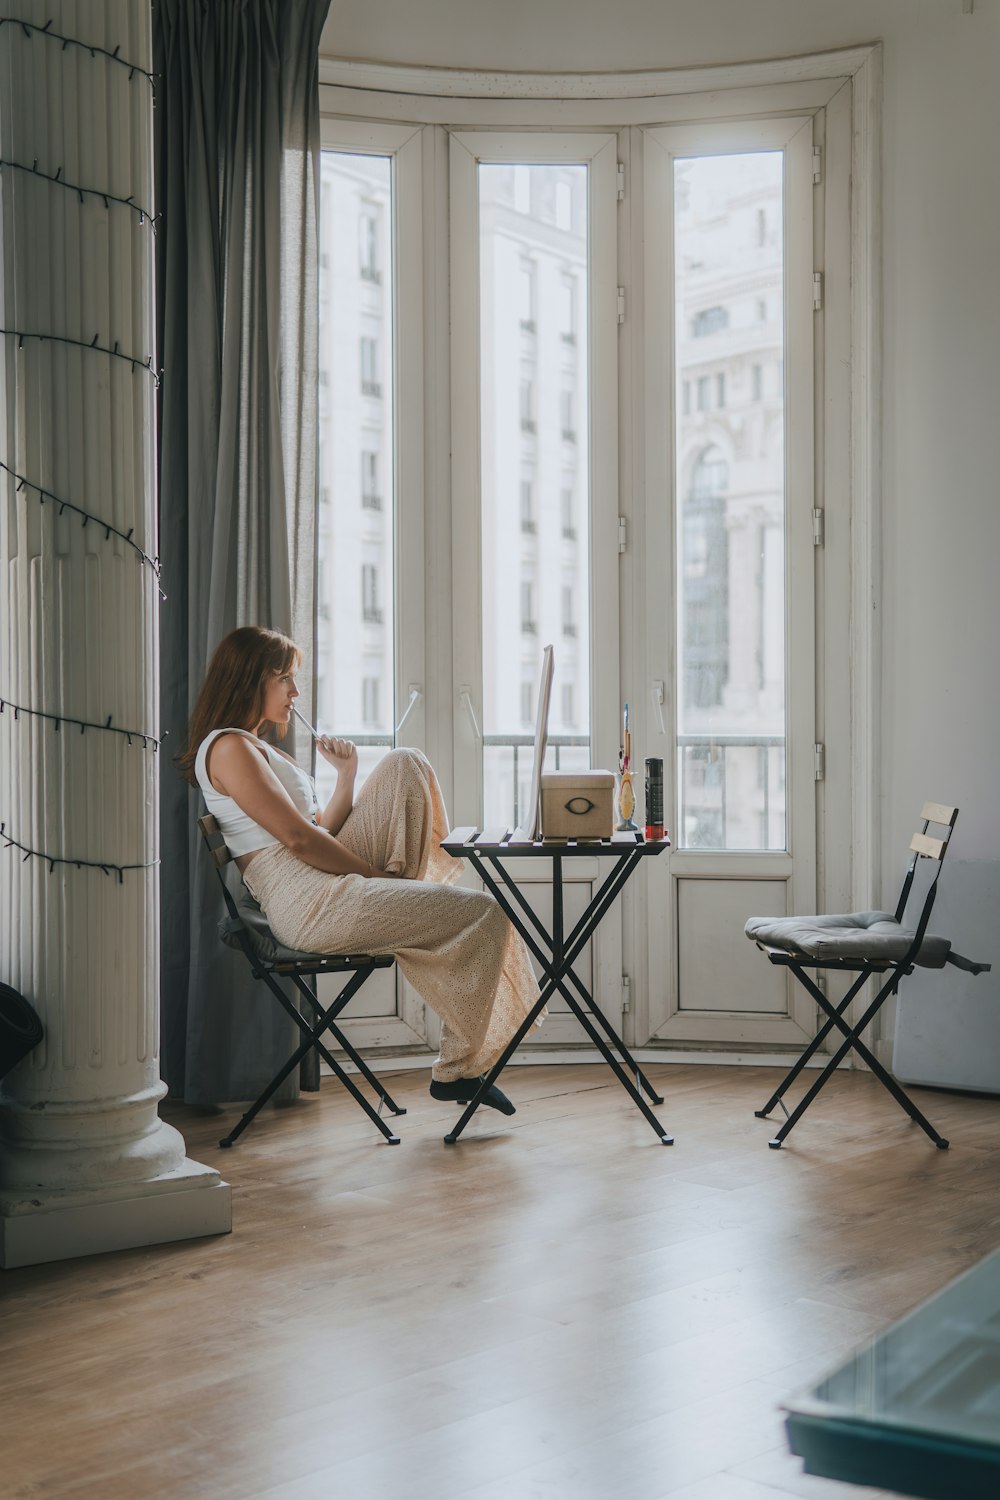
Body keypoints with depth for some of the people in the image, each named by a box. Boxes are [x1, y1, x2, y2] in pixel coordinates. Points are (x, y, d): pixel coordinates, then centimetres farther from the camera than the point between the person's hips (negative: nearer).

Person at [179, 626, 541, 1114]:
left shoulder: (262, 748, 22)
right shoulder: (229, 747, -10)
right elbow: (299, 838, -17)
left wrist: (347, 774, 7)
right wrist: (373, 873, -10)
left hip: (331, 873, 10)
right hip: (309, 903, -10)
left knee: (405, 765, 3)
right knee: (482, 913, -10)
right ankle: (457, 1067, 0)